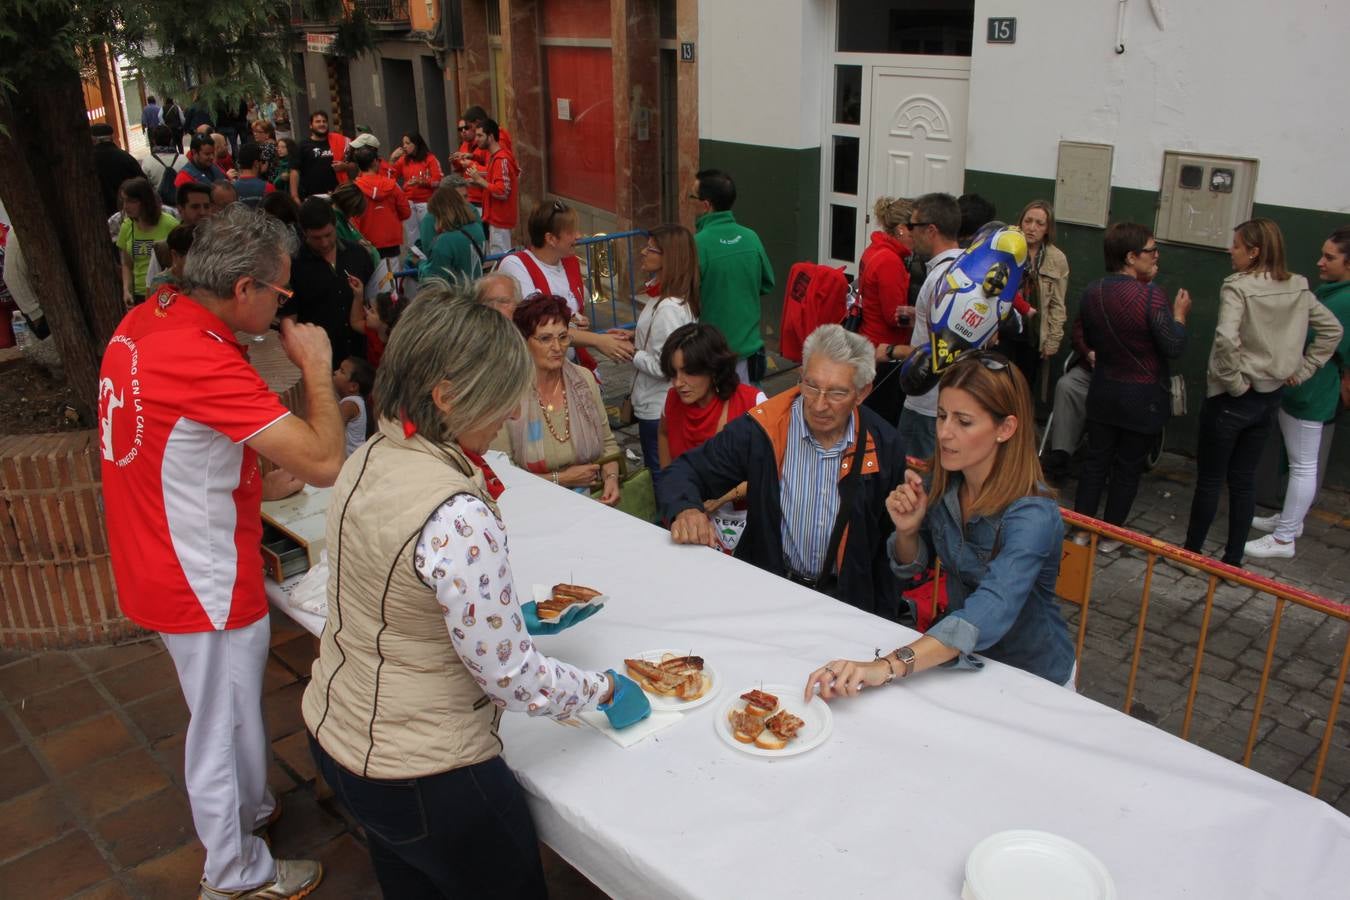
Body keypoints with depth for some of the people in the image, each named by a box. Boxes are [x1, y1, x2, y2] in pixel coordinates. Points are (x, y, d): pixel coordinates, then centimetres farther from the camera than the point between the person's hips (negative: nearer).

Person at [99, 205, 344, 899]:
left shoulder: (146, 321, -2)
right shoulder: (204, 361, -31)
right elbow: (324, 463, -31)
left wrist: (257, 484, 8)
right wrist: (315, 367, -18)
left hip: (155, 561, 9)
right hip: (204, 582, -9)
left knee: (233, 706, 28)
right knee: (221, 727, 11)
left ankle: (251, 809, 51)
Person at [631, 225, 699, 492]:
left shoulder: (668, 308, -26)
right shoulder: (661, 296, 4)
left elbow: (664, 367, -26)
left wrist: (632, 353, -14)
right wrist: (634, 337, 4)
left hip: (659, 410, -10)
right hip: (657, 404, 10)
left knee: (660, 477, 6)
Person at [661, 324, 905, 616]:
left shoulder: (884, 446, -5)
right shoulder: (761, 428, -11)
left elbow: (892, 538, 5)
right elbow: (687, 471, -3)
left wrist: (880, 622, 2)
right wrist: (685, 510, -25)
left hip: (847, 595, 1)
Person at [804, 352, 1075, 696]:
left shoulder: (1032, 515, -27)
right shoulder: (947, 483, -9)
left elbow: (988, 614, -41)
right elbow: (910, 566, 6)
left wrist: (886, 667, -54)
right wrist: (907, 529, -17)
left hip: (1030, 678, -4)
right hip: (963, 660, 4)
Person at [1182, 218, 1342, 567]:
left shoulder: (1238, 287, -19)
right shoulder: (1298, 288, 2)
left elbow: (1226, 339, -32)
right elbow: (1332, 329, 10)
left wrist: (1234, 381, -20)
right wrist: (1302, 370, 10)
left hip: (1231, 397, -6)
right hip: (1270, 396, 6)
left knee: (1209, 479, 7)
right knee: (1244, 479, 15)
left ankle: (1192, 551, 18)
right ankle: (1233, 559, 22)